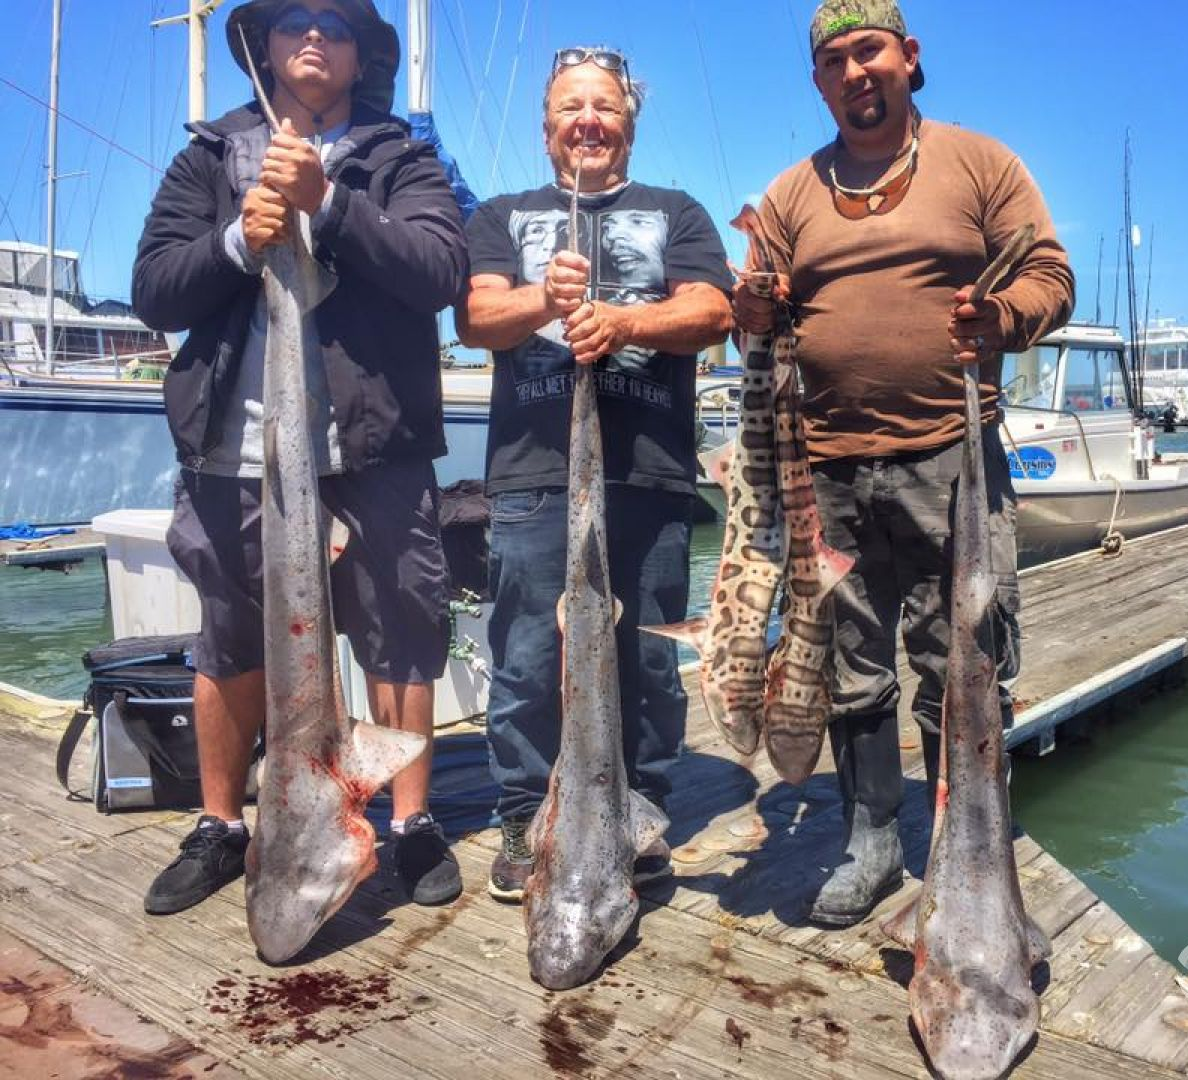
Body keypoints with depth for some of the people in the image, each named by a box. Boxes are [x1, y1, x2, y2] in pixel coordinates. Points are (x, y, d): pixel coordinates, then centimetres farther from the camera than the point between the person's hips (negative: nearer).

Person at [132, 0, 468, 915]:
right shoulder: (209, 160, 13)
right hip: (237, 448, 2)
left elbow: (442, 270, -10)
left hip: (374, 447, -2)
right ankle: (221, 828, 30)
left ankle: (413, 823, 20)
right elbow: (153, 291, 5)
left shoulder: (402, 161, 8)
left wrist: (328, 204, -18)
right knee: (231, 648, 13)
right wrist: (238, 240, -12)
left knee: (400, 637, 4)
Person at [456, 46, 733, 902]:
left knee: (646, 659, 5)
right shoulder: (503, 217, 19)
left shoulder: (676, 213, 18)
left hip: (650, 473, 0)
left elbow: (712, 314, 1)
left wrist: (621, 320, -17)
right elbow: (478, 317, 1)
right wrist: (542, 300, -20)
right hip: (532, 472, 0)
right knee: (528, 659, 0)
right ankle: (525, 823, 14)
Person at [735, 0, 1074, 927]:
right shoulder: (791, 195, 15)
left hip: (951, 459, -2)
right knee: (853, 671, 10)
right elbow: (760, 314, 13)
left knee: (963, 673, 1)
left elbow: (1050, 276, 3)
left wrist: (1004, 318, -18)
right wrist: (755, 320, -11)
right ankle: (872, 845, 26)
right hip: (829, 470, 3)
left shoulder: (978, 162, 8)